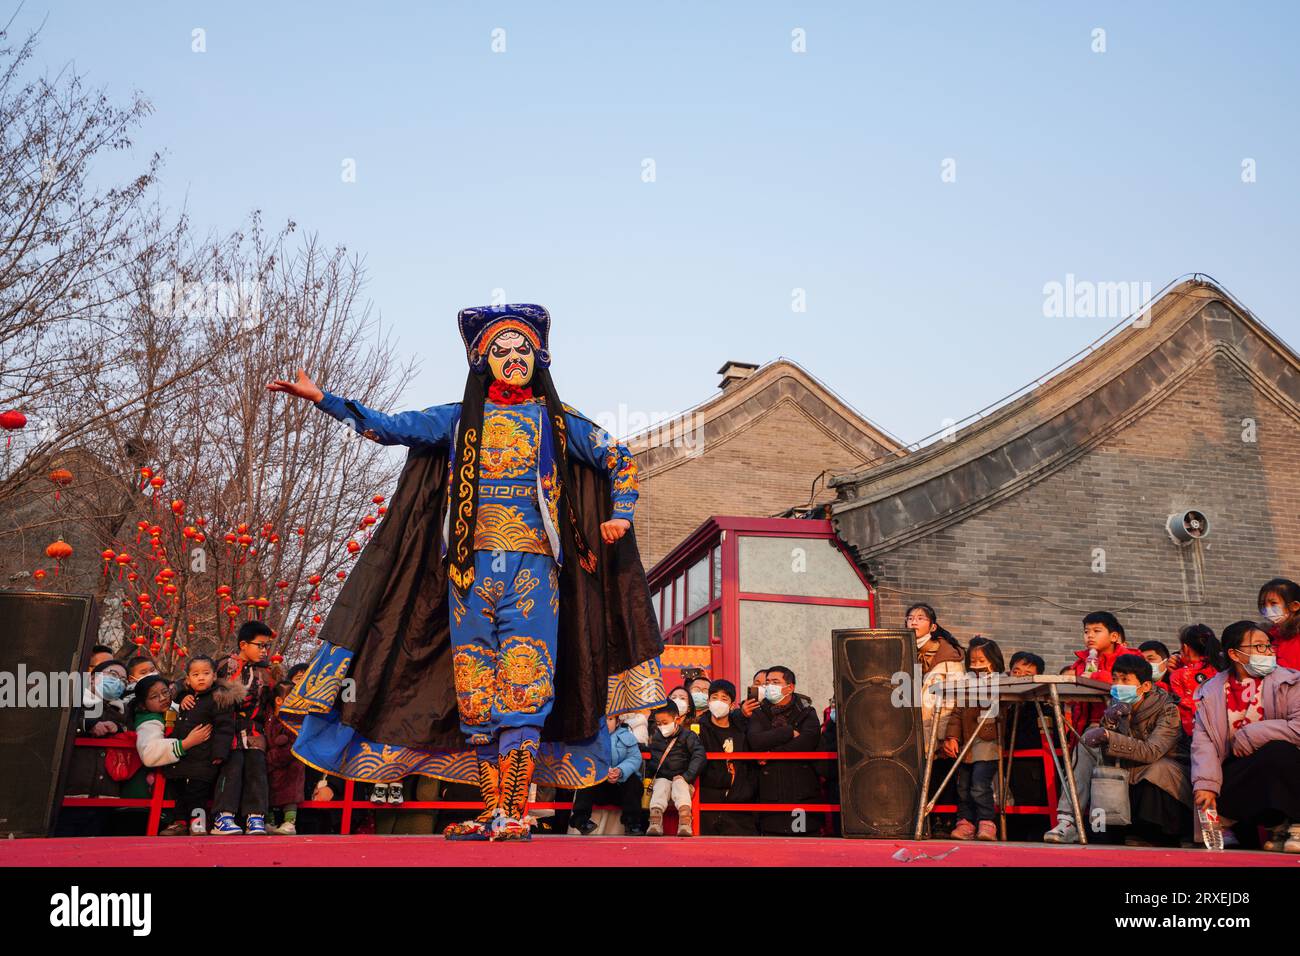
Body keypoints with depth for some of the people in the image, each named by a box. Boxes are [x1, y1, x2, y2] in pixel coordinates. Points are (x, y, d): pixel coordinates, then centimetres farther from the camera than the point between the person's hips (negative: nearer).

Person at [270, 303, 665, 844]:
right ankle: (492, 811, 7)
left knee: (522, 687, -11)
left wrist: (620, 514, 3)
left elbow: (620, 460, 17)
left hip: (532, 567, -2)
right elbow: (390, 428, 7)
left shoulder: (558, 423, 12)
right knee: (476, 692, 0)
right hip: (471, 567, 2)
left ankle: (513, 813, -9)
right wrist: (322, 398, 1)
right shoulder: (460, 419, 14)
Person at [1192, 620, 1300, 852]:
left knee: (1279, 751, -34)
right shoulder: (1211, 691, 1)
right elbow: (1202, 740, -9)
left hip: (1281, 766, -2)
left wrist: (1248, 736, -19)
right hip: (1239, 770, 2)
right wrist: (1205, 784, -23)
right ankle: (1277, 824, 3)